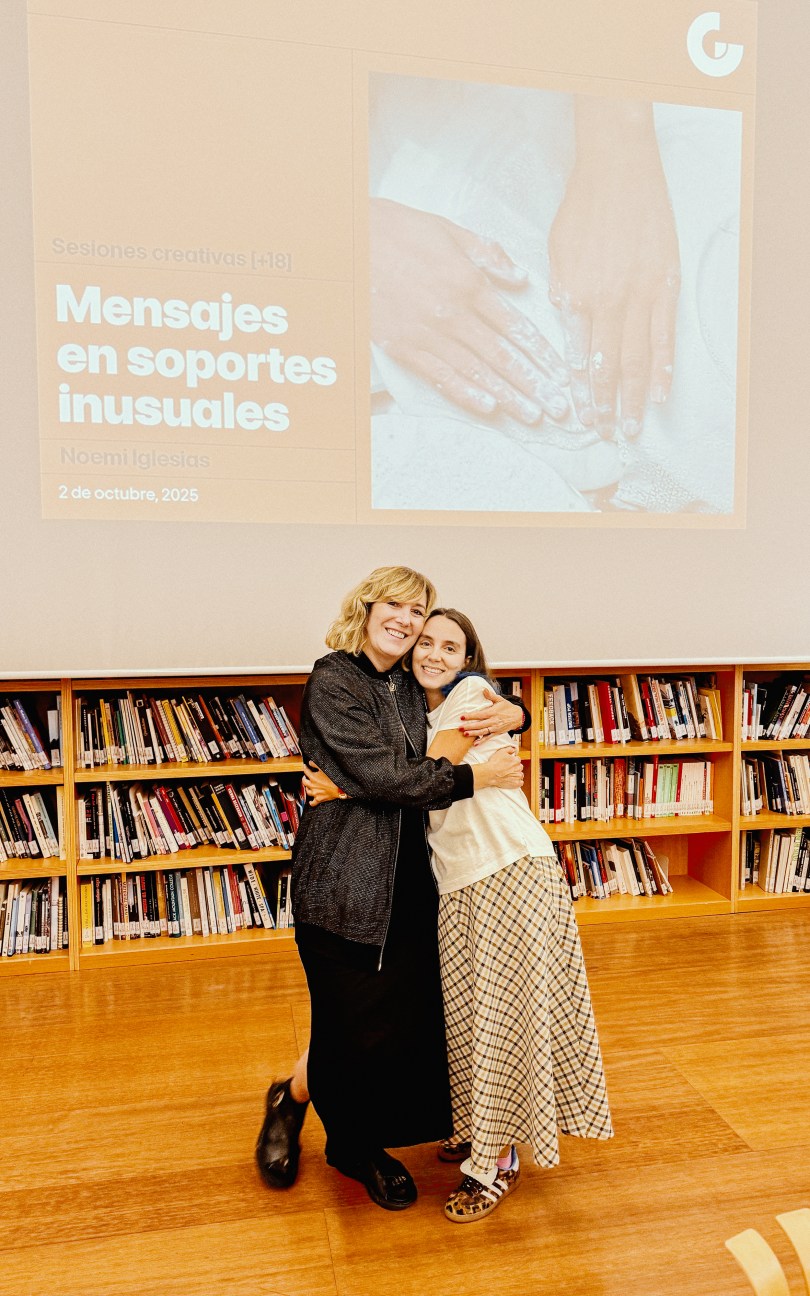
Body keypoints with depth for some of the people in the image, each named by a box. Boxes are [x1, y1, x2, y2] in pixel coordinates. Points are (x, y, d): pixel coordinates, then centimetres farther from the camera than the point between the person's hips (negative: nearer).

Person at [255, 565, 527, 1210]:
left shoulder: (415, 688, 11)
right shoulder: (333, 680, -9)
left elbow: (486, 699, 23)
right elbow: (378, 774, -18)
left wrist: (512, 713, -1)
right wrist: (472, 777, -15)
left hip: (409, 877, 6)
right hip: (345, 883, -6)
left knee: (417, 1019, 9)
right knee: (358, 1027, 1)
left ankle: (360, 1145, 35)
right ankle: (291, 1101, 35)